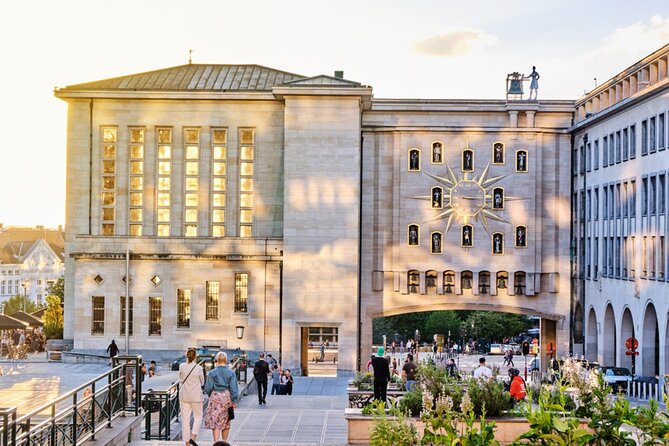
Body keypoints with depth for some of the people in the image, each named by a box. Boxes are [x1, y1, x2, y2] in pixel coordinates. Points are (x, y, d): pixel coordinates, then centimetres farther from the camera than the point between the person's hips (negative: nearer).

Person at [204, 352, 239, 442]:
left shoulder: (212, 373, -6)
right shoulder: (231, 373, -3)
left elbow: (208, 388, -4)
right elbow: (234, 388, -5)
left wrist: (210, 395, 17)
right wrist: (234, 401, 0)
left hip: (215, 397, -2)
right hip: (227, 397, 2)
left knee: (215, 421, 0)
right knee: (226, 421, 14)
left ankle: (216, 442, -14)